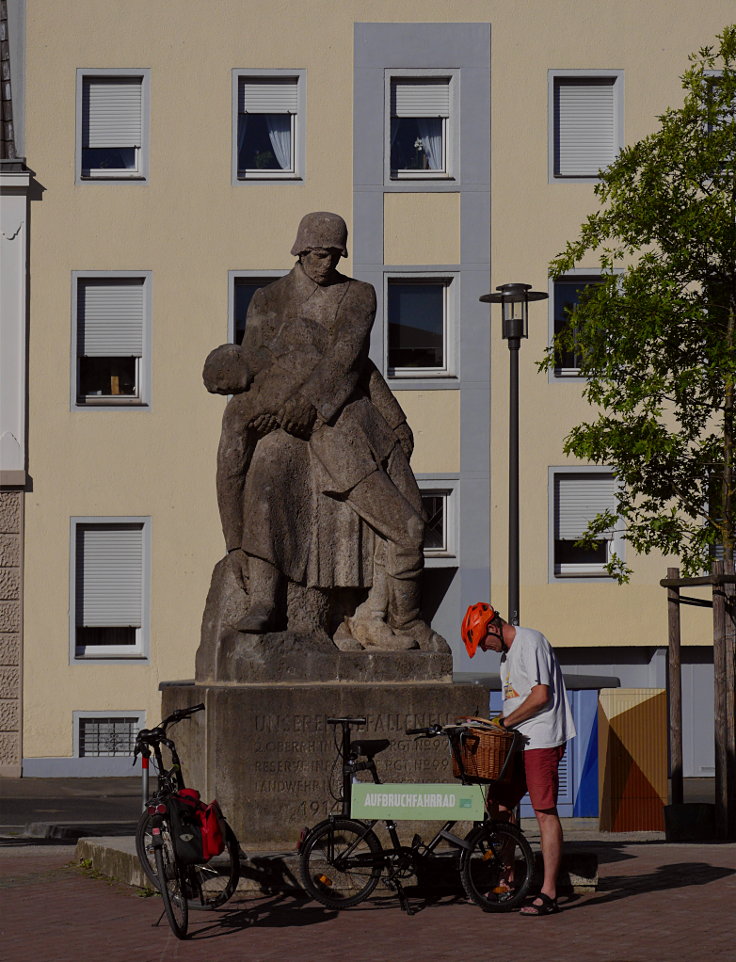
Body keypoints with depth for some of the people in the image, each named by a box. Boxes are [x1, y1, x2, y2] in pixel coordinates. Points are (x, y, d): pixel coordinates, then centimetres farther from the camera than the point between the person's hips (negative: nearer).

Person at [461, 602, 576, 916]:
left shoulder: (531, 642, -10)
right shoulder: (508, 652, 21)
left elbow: (541, 696, -17)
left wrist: (505, 721, -11)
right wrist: (501, 723, 9)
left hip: (541, 742, -10)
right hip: (517, 742, 10)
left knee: (544, 813, -10)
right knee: (500, 806, 8)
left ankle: (549, 893, -12)